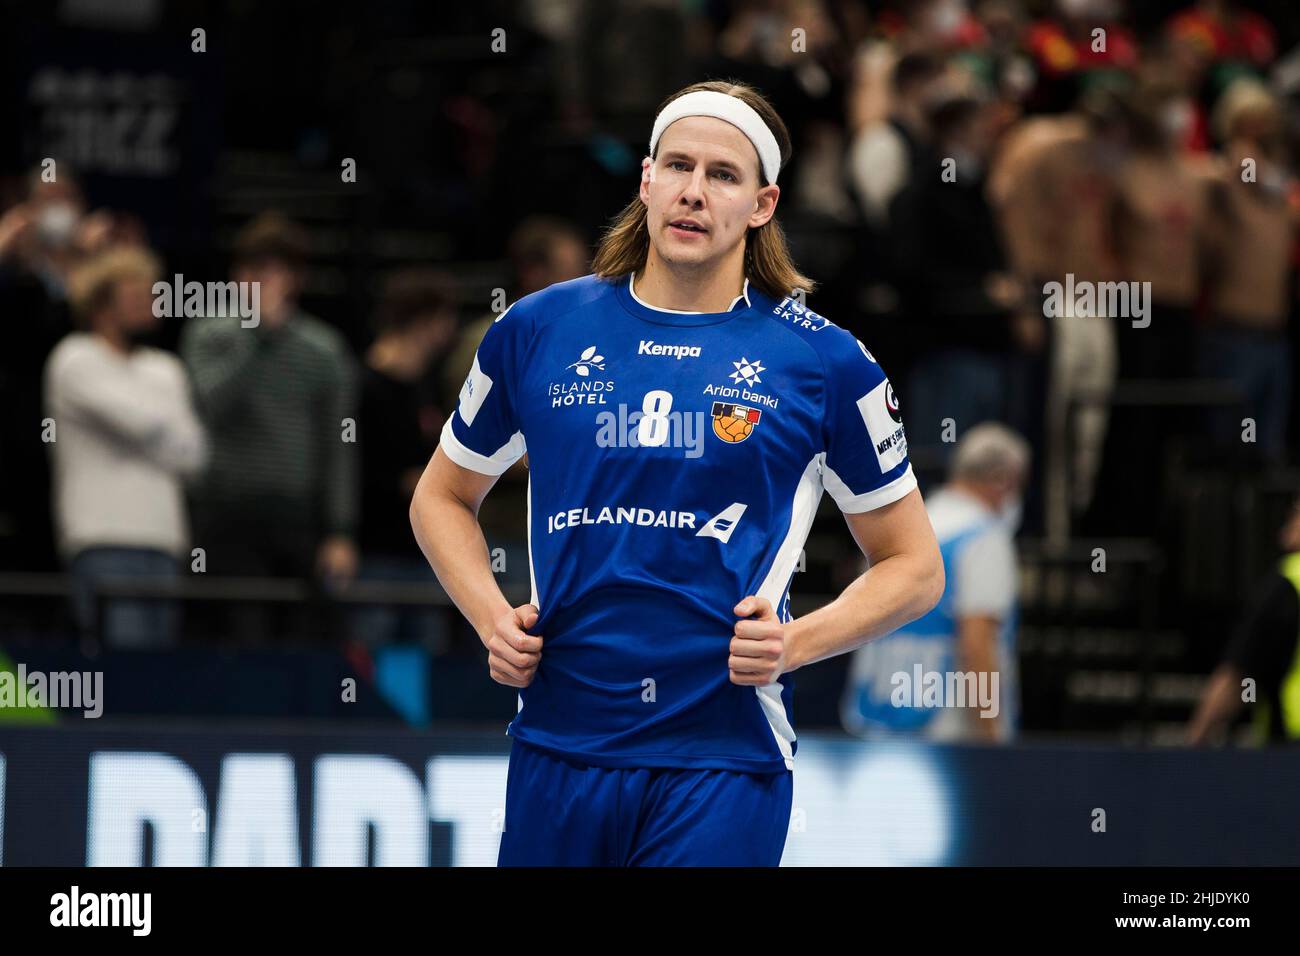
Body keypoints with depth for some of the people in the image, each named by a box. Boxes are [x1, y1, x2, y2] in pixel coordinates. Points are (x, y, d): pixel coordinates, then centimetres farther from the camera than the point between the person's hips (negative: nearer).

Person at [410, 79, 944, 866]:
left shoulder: (822, 360, 0)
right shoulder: (540, 330, 6)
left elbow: (915, 567, 7)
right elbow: (444, 495, 20)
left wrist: (796, 643, -9)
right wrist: (491, 617, 3)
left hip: (723, 762, -2)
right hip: (556, 751, 2)